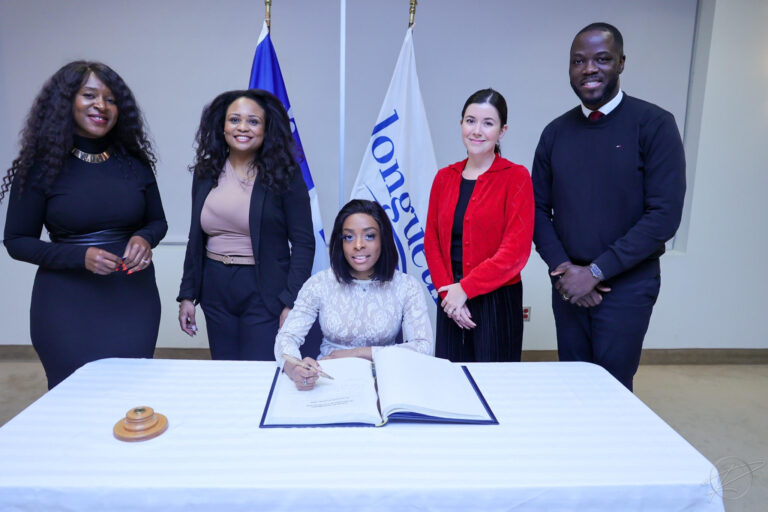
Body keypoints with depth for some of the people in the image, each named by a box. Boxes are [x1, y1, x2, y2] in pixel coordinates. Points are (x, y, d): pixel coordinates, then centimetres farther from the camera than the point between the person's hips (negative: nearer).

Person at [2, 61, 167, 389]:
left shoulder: (134, 163, 4)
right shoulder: (42, 166, -3)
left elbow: (157, 221, 13)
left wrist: (144, 238, -11)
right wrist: (81, 257, -17)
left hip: (134, 300, 2)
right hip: (67, 304, -2)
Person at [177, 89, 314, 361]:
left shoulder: (284, 174, -5)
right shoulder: (206, 172, 8)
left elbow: (303, 243, -7)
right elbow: (196, 239, 13)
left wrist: (291, 303, -14)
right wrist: (187, 295, 10)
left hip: (264, 293, -4)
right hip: (215, 292, 4)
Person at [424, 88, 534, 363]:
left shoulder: (516, 177, -5)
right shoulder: (444, 177, 7)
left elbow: (516, 250, -12)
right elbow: (432, 241, 5)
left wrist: (465, 288, -13)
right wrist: (447, 290, -7)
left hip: (498, 302, -3)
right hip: (451, 303, 4)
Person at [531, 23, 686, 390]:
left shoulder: (654, 124, -7)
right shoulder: (556, 132, 6)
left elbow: (664, 214, -13)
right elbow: (539, 208, 6)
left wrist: (595, 271, -16)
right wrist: (563, 268, -9)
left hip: (626, 285, -3)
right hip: (568, 284, 4)